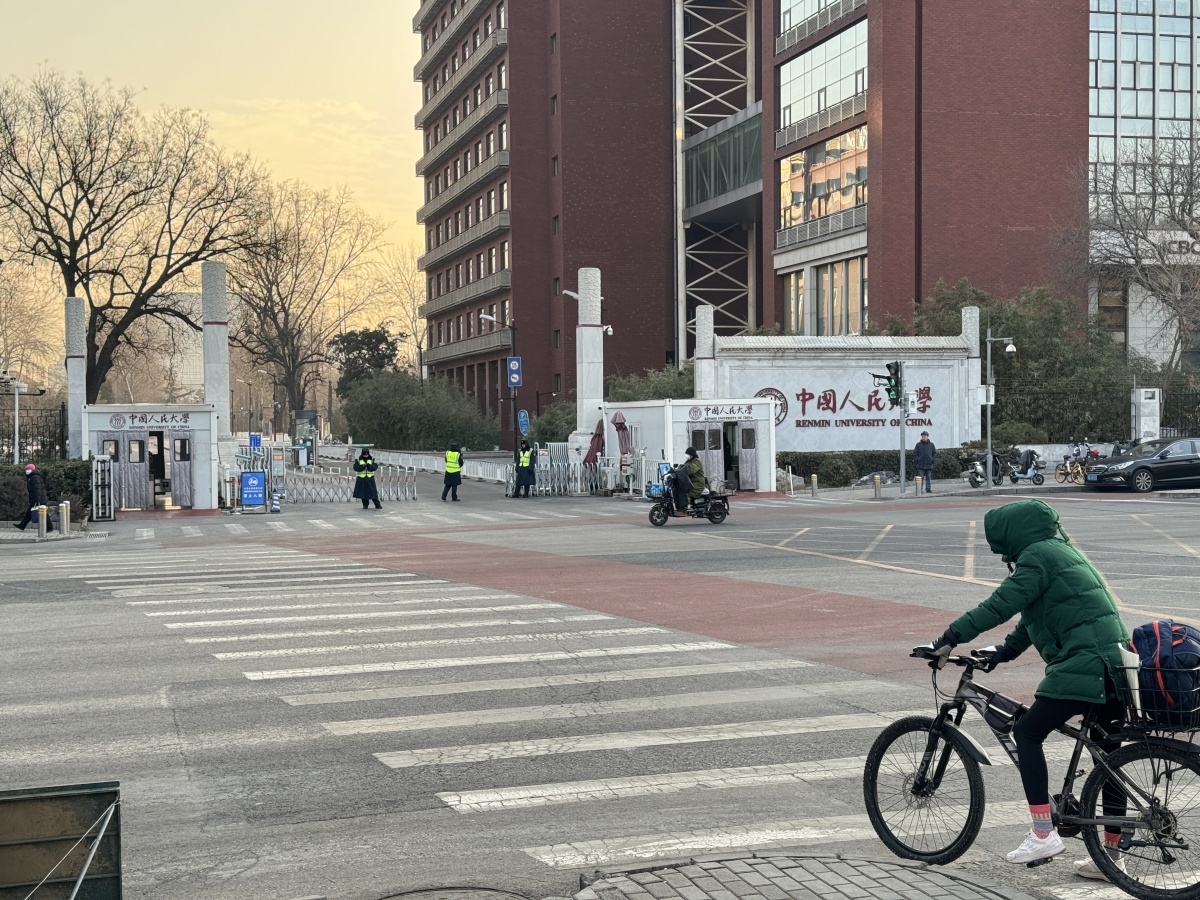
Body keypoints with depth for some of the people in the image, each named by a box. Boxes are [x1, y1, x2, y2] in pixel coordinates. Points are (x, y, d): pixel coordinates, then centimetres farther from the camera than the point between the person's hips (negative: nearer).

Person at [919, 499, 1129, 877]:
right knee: (1109, 755, 12)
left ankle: (1044, 832, -9)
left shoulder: (1038, 556, -9)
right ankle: (1111, 854, 19)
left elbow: (999, 605, -16)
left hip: (1083, 664, -10)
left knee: (1027, 732, -4)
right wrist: (1005, 650, 28)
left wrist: (949, 639, -12)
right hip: (1116, 660, 10)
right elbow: (1033, 614, 29)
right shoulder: (1061, 551, 22)